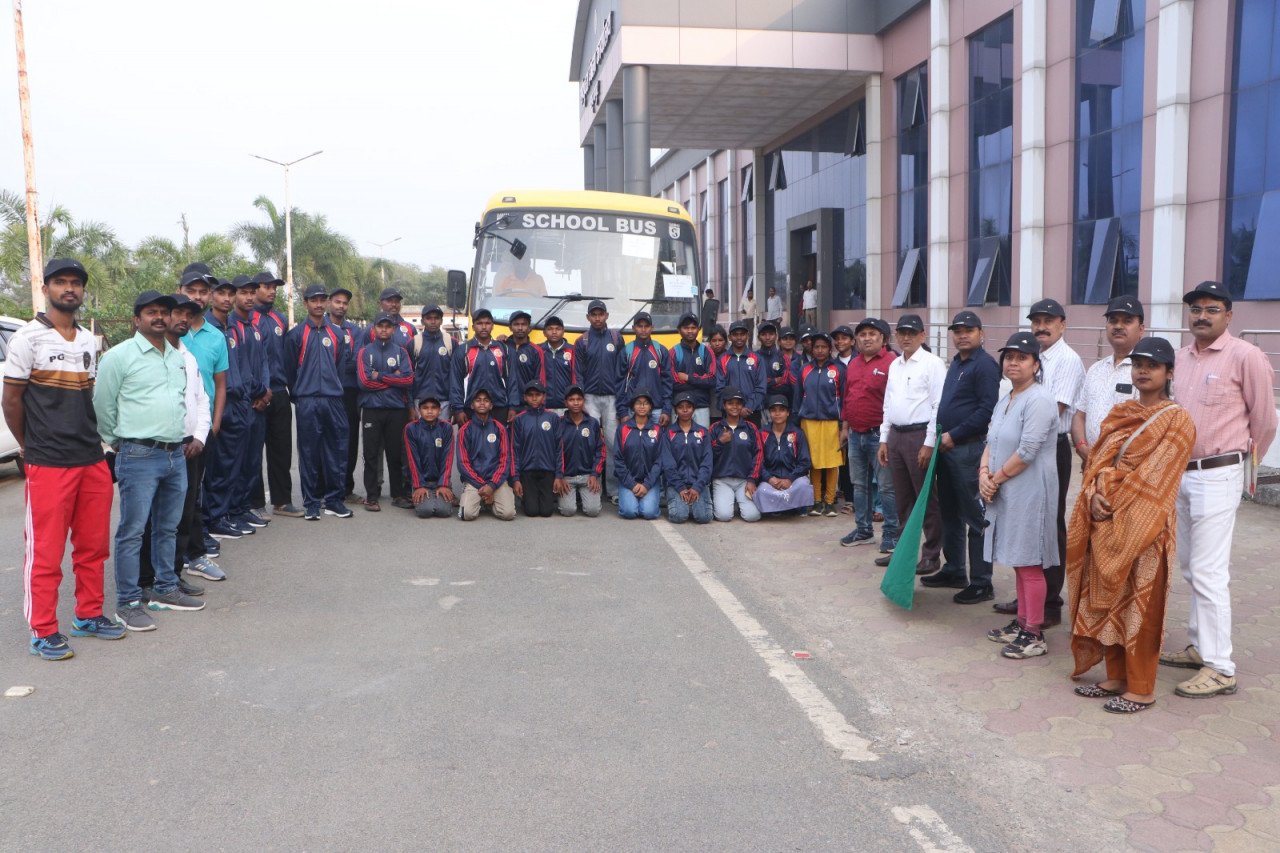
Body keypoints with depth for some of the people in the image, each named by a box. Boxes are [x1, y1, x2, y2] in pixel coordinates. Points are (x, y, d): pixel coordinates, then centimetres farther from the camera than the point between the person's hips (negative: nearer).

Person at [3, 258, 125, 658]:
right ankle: (43, 632, 11)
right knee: (46, 551, 1)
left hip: (93, 460, 6)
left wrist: (89, 440, 12)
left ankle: (89, 615, 26)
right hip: (48, 464, -6)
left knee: (93, 544, 13)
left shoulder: (88, 340, 12)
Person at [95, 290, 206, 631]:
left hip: (176, 455, 7)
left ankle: (165, 590, 27)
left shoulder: (178, 358, 14)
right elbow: (102, 407, -2)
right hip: (139, 457, -6)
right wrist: (118, 444, 6)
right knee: (132, 532, -2)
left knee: (168, 528, 15)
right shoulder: (119, 356, -6)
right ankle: (127, 603, 6)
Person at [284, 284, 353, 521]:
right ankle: (311, 503, 8)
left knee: (336, 451, 3)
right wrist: (298, 396, 8)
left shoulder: (337, 334, 13)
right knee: (309, 452, 1)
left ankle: (334, 500, 12)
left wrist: (334, 388, 12)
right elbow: (289, 369, 5)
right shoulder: (296, 334, 3)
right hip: (307, 403, -3)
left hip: (333, 401, 3)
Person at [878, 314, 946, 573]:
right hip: (896, 435, 7)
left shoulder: (932, 363, -8)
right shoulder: (895, 365, 14)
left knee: (926, 498, 0)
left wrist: (929, 444, -17)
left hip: (920, 435, -7)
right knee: (903, 499, 15)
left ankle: (931, 556, 10)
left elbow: (939, 406, -13)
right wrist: (884, 440, 14)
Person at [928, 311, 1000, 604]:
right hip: (947, 447, 9)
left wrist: (954, 435, -16)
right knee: (950, 512, 16)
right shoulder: (955, 363, 16)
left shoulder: (985, 365, -11)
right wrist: (942, 436, 11)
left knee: (975, 517, -3)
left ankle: (981, 583, 5)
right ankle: (953, 571, 28)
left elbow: (987, 409, -19)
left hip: (968, 448, -9)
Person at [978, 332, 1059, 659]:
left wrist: (996, 479, -11)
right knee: (1018, 561, 15)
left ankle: (1035, 635, 5)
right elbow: (991, 442, 14)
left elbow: (1026, 452, -20)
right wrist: (984, 473, -4)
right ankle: (1022, 623, 25)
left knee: (1029, 563, -3)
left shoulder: (1039, 400, -15)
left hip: (1029, 493, -9)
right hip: (1005, 493, 9)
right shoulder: (1005, 400, 14)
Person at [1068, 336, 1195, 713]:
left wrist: (1113, 502, -15)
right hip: (1107, 524, 6)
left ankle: (1141, 689, 12)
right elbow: (1099, 459, 7)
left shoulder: (1177, 420, -7)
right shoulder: (1120, 414, 12)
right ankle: (1115, 677, 24)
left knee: (1140, 606, 0)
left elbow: (1153, 475, -15)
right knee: (1107, 601, 11)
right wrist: (1096, 496, -11)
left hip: (1144, 525, -6)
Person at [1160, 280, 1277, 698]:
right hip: (1181, 472, 7)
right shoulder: (1181, 358, 10)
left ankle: (1220, 669, 1)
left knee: (1208, 572, -7)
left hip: (1217, 476, -7)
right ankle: (1200, 646, 27)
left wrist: (1244, 464, 9)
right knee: (1190, 567, 14)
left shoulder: (1245, 357, -10)